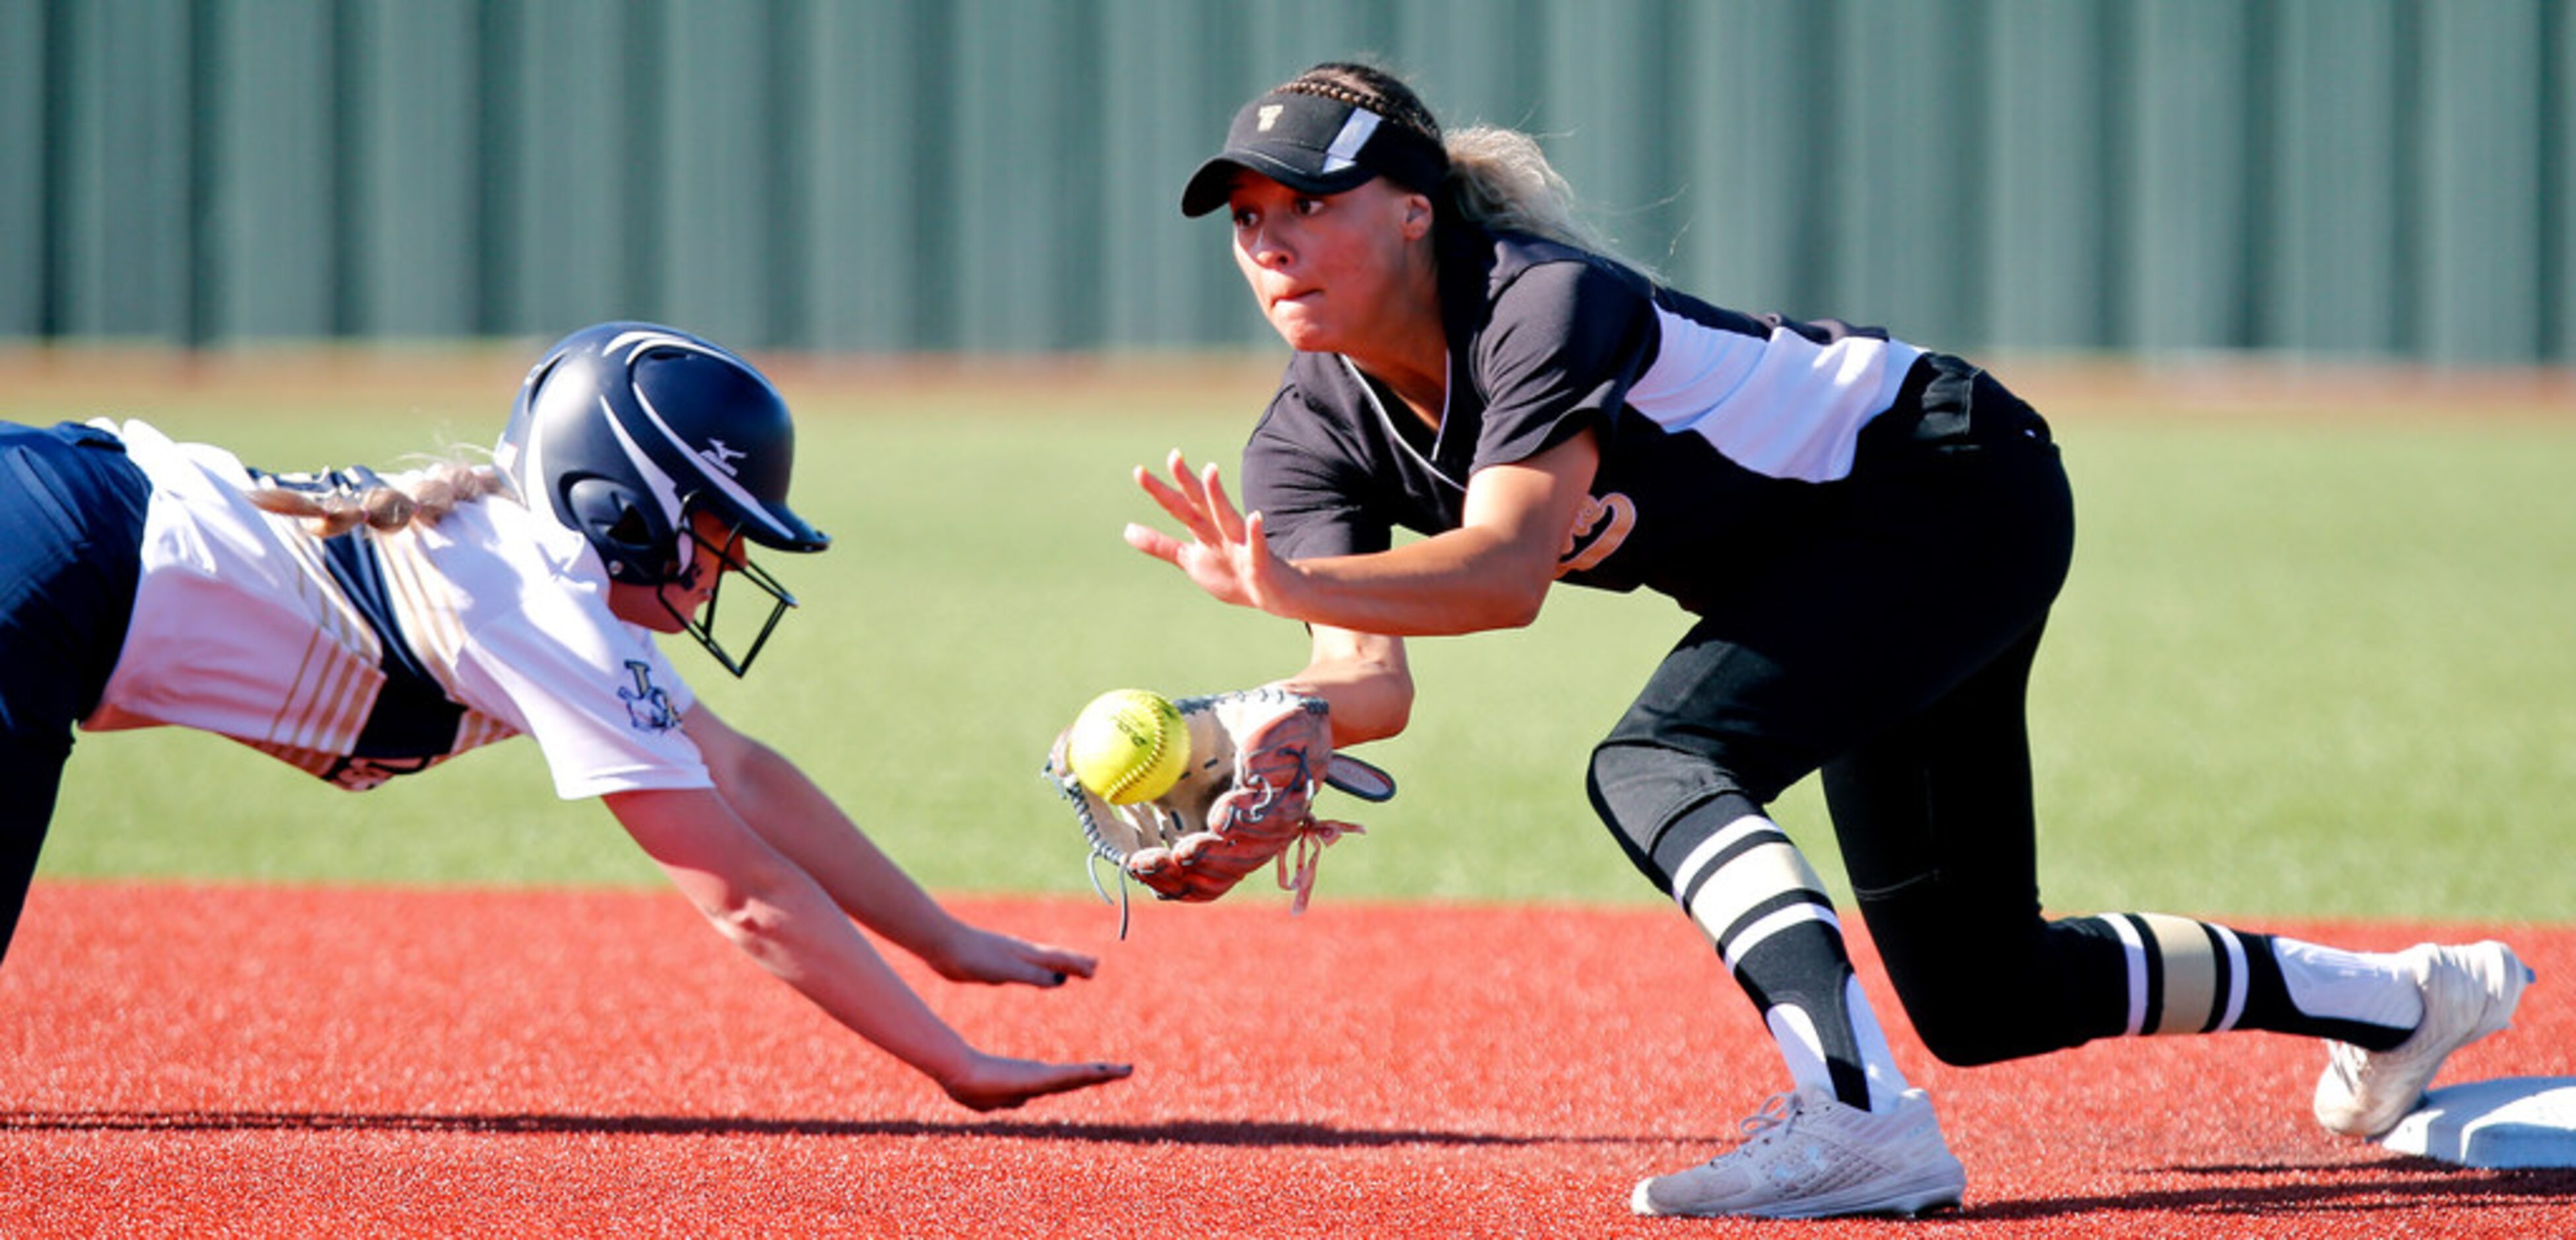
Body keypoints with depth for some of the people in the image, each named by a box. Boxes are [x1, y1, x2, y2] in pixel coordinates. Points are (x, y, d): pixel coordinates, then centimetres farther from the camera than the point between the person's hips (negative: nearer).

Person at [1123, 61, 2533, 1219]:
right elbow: (1369, 677, -19)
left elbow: (1505, 568, -43)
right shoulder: (1313, 437, -7)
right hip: (1850, 563, 9)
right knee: (1976, 1003, 13)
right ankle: (2400, 1000, 35)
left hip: (1962, 494, -9)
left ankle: (1862, 1123, -47)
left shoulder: (1541, 304, -29)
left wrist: (1295, 584, -57)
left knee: (1655, 764, -31)